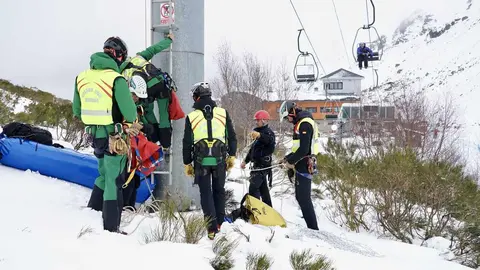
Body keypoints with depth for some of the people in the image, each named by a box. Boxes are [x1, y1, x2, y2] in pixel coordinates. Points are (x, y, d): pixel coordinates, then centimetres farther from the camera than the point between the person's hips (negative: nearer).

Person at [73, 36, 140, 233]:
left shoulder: (82, 77, 4)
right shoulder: (116, 79, -17)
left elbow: (77, 111, 12)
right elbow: (130, 113, -18)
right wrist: (130, 123, 3)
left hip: (95, 135, 6)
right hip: (114, 136, -6)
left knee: (104, 176, 24)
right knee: (114, 181, 2)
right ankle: (111, 228, 6)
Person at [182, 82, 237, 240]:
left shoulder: (191, 117, -1)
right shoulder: (223, 113, 2)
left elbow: (187, 143, 2)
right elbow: (232, 137, 6)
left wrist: (187, 164, 11)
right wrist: (232, 156, 16)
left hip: (201, 160, -1)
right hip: (220, 159, 1)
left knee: (206, 193, 5)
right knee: (219, 190, 18)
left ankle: (212, 229, -1)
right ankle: (219, 223, 23)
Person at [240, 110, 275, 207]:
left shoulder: (268, 132, -12)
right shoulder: (259, 131, 18)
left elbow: (270, 140, -39)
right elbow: (253, 148, 26)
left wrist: (259, 135, -59)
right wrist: (245, 161, 25)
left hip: (263, 164, -10)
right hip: (258, 164, 10)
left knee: (253, 188, -16)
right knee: (263, 188, 14)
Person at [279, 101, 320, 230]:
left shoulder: (305, 123, -16)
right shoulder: (300, 123, 17)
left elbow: (304, 149, -23)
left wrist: (291, 161, -12)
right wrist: (289, 158, 13)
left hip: (304, 166, -10)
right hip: (302, 165, 10)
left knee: (304, 198, -8)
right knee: (300, 197, 15)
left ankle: (313, 228, -6)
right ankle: (312, 226, 19)